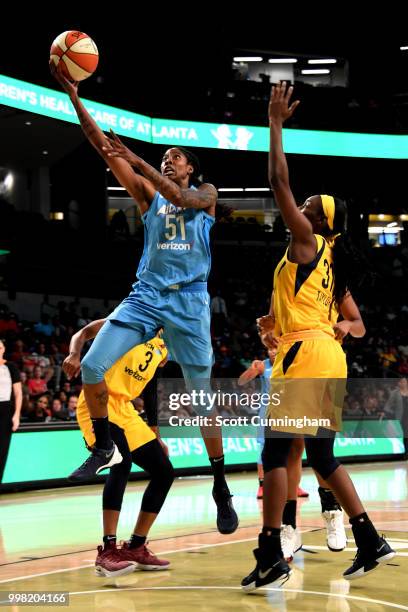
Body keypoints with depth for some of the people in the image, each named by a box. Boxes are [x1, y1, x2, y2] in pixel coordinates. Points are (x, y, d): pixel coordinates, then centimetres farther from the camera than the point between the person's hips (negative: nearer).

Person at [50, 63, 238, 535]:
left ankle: (221, 491, 11)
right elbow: (103, 148, 3)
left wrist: (137, 159, -22)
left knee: (203, 398, 0)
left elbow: (182, 199, -18)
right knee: (91, 365, -15)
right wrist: (73, 96, -6)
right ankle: (104, 446, 7)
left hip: (189, 301, -3)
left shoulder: (206, 194, 8)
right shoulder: (148, 193, 13)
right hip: (146, 295, 3)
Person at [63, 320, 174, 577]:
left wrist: (155, 438, 20)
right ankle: (108, 551, -30)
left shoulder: (162, 347, 19)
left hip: (126, 410, 8)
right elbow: (83, 333, -5)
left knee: (164, 473, 7)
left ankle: (136, 547, 16)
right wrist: (75, 355, -27)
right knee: (122, 462, -30)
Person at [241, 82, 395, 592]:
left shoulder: (306, 240, -2)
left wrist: (275, 122, -4)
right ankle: (371, 543, 13)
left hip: (304, 353, -9)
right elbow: (355, 325, 23)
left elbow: (279, 182, -8)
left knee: (275, 452, -7)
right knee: (322, 457, 13)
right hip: (328, 356, 9)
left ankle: (270, 556, -10)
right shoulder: (329, 259, 21)